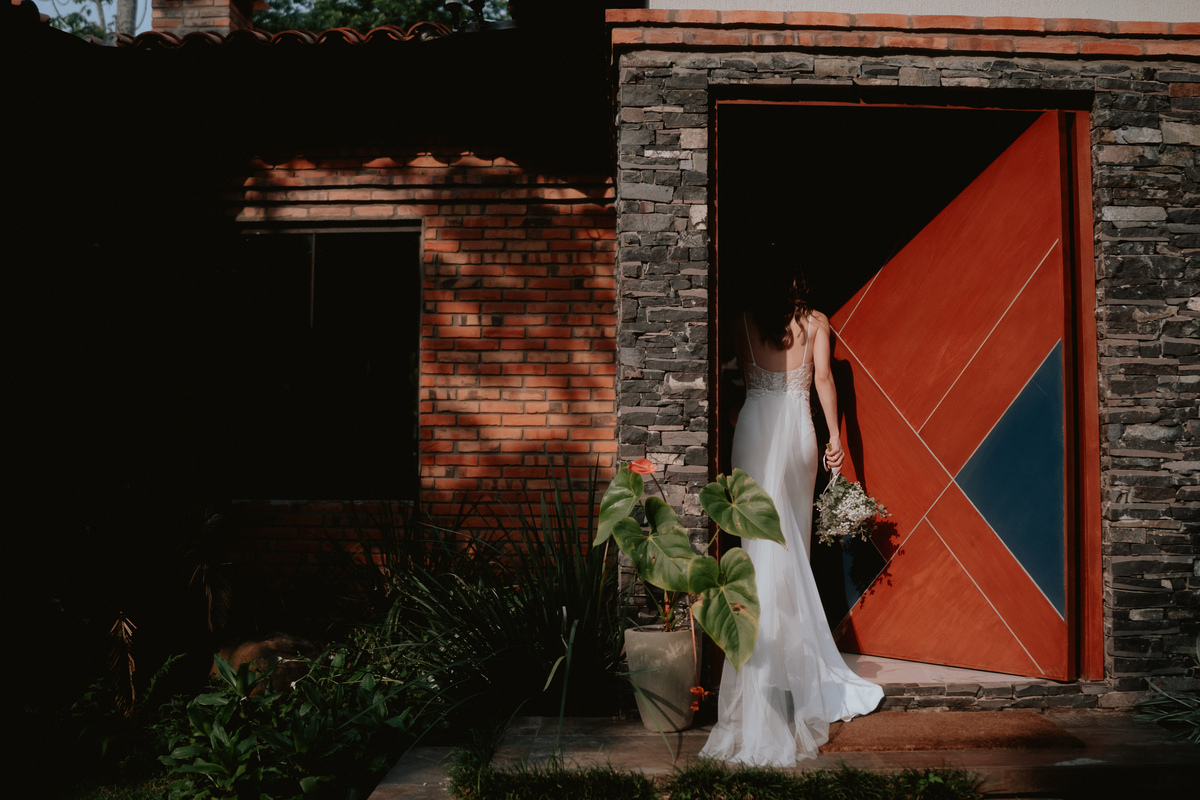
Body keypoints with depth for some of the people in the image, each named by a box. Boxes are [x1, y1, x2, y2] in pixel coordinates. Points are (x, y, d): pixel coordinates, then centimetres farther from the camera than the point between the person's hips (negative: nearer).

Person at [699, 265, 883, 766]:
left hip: (755, 424, -1)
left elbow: (736, 374, 2)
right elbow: (823, 377, -1)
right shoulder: (815, 322, 5)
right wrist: (835, 434, 1)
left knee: (764, 540, 1)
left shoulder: (744, 320, 5)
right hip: (798, 426, 1)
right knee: (794, 536, 10)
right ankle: (796, 645, 17)